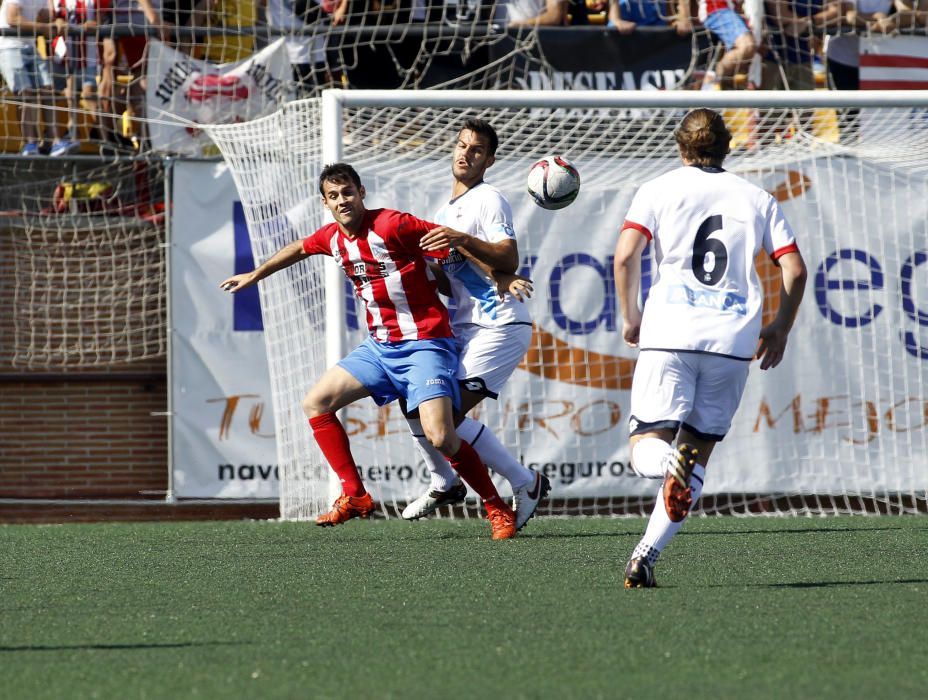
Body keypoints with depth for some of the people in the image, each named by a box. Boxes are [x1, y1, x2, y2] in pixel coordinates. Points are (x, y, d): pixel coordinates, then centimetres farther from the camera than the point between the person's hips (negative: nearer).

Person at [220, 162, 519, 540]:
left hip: (424, 344, -8)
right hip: (379, 346, 8)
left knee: (440, 437, -22)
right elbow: (299, 248, 28)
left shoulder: (392, 225, -17)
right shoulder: (332, 238, 5)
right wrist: (253, 276, 40)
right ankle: (354, 496, 10)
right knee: (315, 403, 5)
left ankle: (497, 509, -5)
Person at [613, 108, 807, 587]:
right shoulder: (757, 199, 15)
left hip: (669, 333, -2)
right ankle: (646, 554, -2)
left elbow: (625, 256, -4)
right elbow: (794, 269, 9)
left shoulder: (659, 190, 9)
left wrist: (630, 317, 9)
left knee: (646, 447, 3)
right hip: (734, 341, 2)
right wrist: (780, 329, 22)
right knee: (700, 451, 10)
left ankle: (669, 462, -34)